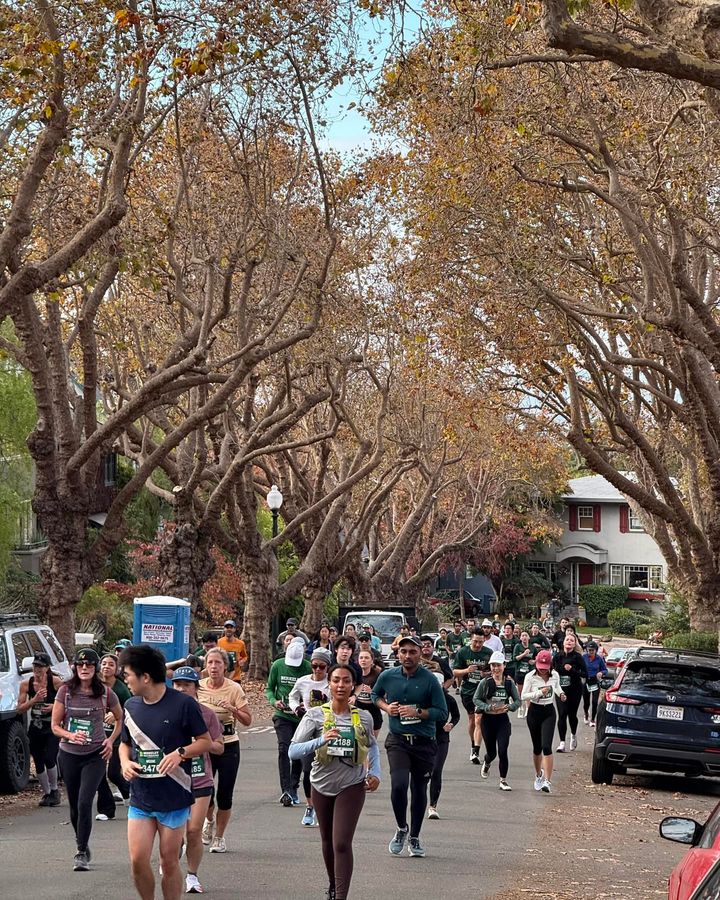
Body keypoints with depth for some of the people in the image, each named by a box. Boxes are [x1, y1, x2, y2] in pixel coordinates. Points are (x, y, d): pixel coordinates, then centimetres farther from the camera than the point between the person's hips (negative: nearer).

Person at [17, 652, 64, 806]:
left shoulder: (56, 682, -10)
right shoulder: (26, 684, -1)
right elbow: (20, 708, -2)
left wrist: (55, 706, -20)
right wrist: (35, 699, -17)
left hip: (52, 727, -4)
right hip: (35, 728, 4)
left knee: (49, 759, -15)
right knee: (38, 763, 8)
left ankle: (54, 790, 9)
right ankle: (46, 793, 26)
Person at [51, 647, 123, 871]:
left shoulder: (106, 693, -4)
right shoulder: (65, 691, -4)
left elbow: (120, 719, 12)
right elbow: (55, 725, -1)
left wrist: (111, 740, -1)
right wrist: (71, 736, -20)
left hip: (95, 755, -2)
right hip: (69, 754, 2)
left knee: (84, 803, -14)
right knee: (74, 805, 11)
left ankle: (82, 853, -7)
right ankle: (83, 846, 31)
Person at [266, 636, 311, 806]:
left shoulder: (308, 668, -6)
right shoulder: (278, 665, -1)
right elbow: (269, 689, 9)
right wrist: (274, 701, -11)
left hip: (302, 716, 1)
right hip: (282, 715, -1)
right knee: (284, 749, -15)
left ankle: (293, 789, 23)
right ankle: (286, 790, -18)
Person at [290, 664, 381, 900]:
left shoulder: (363, 717, -4)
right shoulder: (315, 716, -10)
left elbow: (372, 746, 17)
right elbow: (293, 751, -18)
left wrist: (375, 773, 2)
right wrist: (320, 741, -33)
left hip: (352, 786, -1)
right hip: (322, 785, 2)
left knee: (342, 843, -14)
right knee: (327, 841, 19)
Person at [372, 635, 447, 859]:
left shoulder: (430, 680, -8)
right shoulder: (388, 676, -1)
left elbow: (442, 713, -7)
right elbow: (375, 694, 20)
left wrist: (418, 712, -19)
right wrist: (386, 707, 1)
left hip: (424, 742, 0)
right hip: (397, 740, 0)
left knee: (419, 790, 10)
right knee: (398, 785, -18)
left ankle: (414, 837, 28)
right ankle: (401, 828, 8)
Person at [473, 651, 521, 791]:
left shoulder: (509, 683, -1)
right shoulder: (485, 682, -6)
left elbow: (517, 700, 3)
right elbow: (476, 699, -6)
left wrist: (509, 707, -17)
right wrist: (488, 707, -21)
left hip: (503, 720, 0)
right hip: (487, 720, 0)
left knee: (503, 751, -10)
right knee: (491, 752, 11)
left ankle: (503, 781, 5)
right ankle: (486, 763, 48)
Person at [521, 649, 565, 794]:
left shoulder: (555, 675, 0)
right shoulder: (530, 677, -9)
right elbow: (524, 696, -12)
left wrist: (560, 693, 0)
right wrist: (540, 692, -23)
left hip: (549, 712, 0)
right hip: (535, 711, 0)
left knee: (546, 747, -14)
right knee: (537, 748, 10)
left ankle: (548, 780, -18)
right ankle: (538, 775, 36)